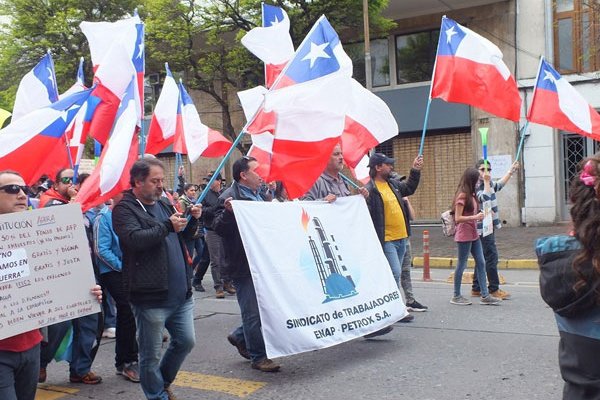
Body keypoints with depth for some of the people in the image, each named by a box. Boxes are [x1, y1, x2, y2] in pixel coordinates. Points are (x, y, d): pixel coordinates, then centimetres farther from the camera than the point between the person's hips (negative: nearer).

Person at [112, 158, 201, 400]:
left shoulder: (164, 204, 15)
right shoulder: (124, 210, -8)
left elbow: (183, 237, 24)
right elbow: (135, 239, -25)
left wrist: (193, 219, 5)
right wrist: (168, 226, -22)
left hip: (180, 293, 7)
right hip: (151, 296, -7)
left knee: (185, 341, 15)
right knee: (151, 354, 5)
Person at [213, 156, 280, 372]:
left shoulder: (260, 195, 14)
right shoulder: (229, 198, -13)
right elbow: (218, 228, -20)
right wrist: (227, 212, -36)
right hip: (243, 265, -8)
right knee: (252, 311, 0)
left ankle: (240, 337, 34)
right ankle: (258, 356, 13)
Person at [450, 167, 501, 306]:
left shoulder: (471, 195, 12)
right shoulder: (462, 196, -15)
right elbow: (458, 218, -19)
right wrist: (475, 217, -21)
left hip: (473, 234, 9)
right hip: (464, 235, -9)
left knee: (481, 263, 6)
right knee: (462, 265, 0)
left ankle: (485, 295, 9)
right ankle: (456, 296, 10)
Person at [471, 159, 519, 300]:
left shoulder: (488, 184, 12)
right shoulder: (476, 187, -15)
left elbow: (499, 184, 33)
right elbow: (485, 198, -32)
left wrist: (511, 171, 37)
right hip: (483, 228, -10)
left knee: (482, 258, 13)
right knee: (491, 258, -8)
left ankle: (476, 289, 20)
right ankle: (494, 289, -3)